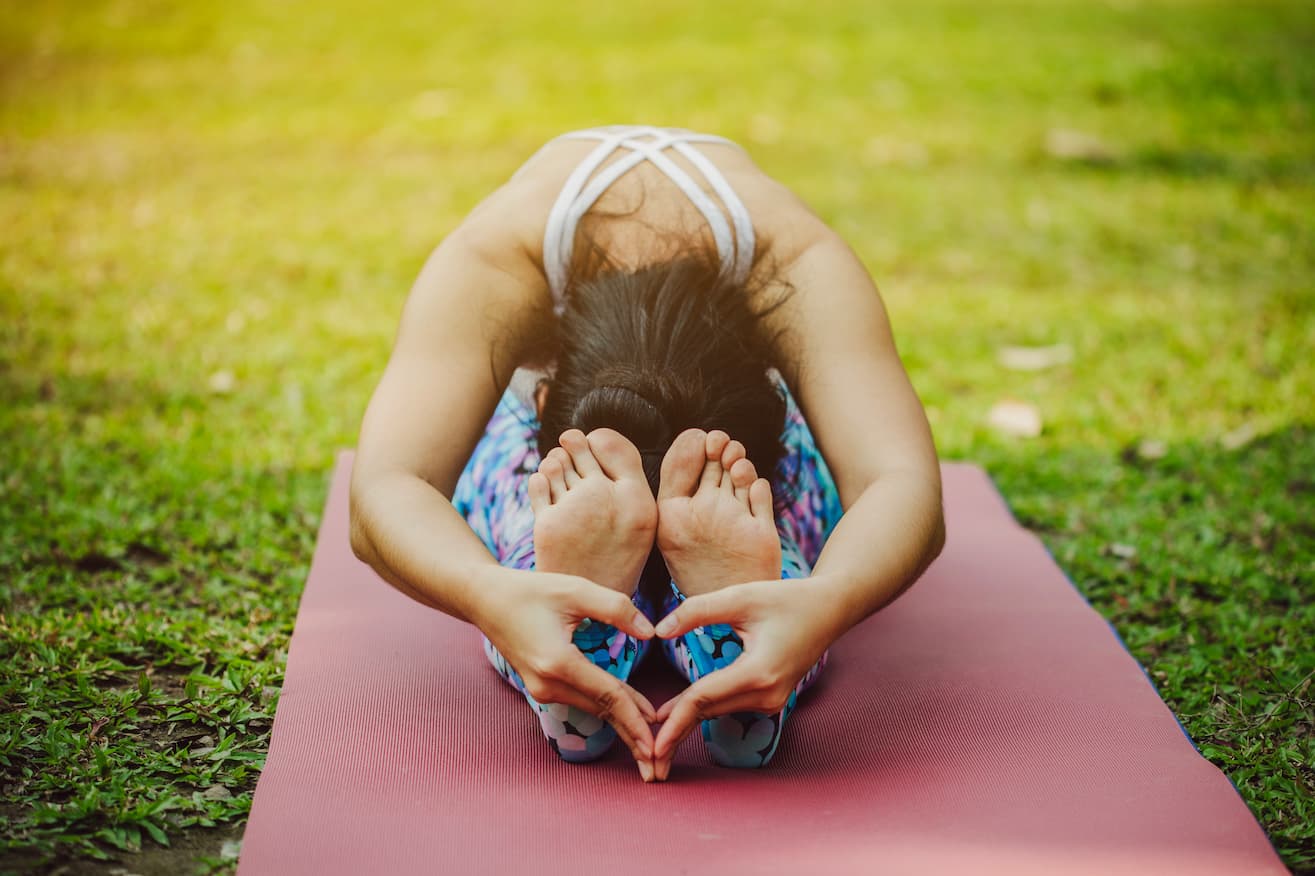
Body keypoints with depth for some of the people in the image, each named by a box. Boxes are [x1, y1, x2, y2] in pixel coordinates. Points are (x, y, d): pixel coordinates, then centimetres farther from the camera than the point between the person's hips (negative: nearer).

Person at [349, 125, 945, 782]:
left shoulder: (800, 269, -41)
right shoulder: (491, 262, -41)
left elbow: (905, 485, -53)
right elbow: (381, 495, -52)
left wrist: (823, 606, -76)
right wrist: (496, 599, -75)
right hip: (528, 424, 0)